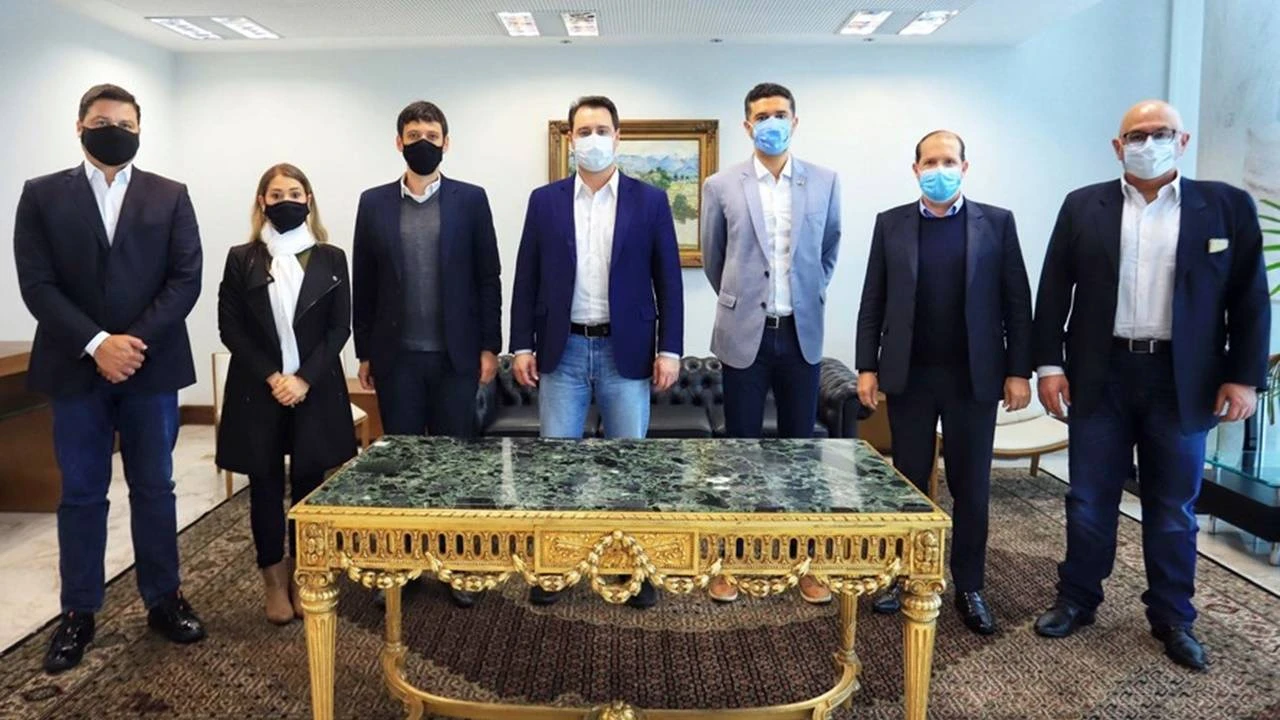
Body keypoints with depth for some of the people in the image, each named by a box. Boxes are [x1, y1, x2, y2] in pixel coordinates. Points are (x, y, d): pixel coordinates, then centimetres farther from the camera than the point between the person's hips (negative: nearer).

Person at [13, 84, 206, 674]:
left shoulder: (170, 197, 5)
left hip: (152, 367, 0)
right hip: (77, 370, 0)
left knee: (155, 489, 9)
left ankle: (163, 599, 21)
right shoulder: (41, 195, 4)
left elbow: (186, 279, -3)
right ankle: (78, 613, 20)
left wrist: (135, 341, -14)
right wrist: (96, 344, -16)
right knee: (80, 495, 8)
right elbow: (36, 284, -4)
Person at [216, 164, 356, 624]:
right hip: (258, 391, 0)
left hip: (315, 390, 0)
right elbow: (231, 328, -1)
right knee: (265, 485, 6)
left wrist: (305, 379, -12)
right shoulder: (242, 259, 3)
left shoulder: (330, 258, 3)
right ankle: (275, 582, 19)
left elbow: (340, 328, -1)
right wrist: (270, 377, -12)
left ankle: (303, 578, 19)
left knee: (308, 483, 5)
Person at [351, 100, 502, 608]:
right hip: (396, 356, 1)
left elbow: (488, 278, 1)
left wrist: (489, 347, -3)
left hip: (455, 355, -1)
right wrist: (364, 352, 5)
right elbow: (363, 283, 7)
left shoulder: (471, 200, 3)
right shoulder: (374, 203, 7)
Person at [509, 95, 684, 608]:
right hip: (562, 350, 1)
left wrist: (669, 349, -4)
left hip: (626, 351, -1)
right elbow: (527, 279, 6)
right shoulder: (545, 201, 6)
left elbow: (668, 281, 1)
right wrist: (522, 345, 0)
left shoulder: (649, 201, 2)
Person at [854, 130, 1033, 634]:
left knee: (971, 487, 7)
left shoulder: (997, 223, 2)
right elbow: (872, 303, 3)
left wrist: (1018, 371, -5)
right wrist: (868, 366, -3)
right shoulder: (890, 224, 4)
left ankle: (969, 588, 21)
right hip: (908, 376, 1)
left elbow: (1016, 303, 0)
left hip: (973, 377, 0)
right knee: (908, 482, 10)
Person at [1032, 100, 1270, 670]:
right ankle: (1077, 600, 25)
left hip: (1181, 381, 0)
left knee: (1173, 509, 10)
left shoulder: (1228, 207, 2)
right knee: (1089, 501, 10)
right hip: (1100, 375, 1)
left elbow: (1250, 299, 2)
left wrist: (1244, 377, -4)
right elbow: (1054, 290, 3)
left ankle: (1173, 618, 26)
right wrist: (1049, 365, -3)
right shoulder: (1083, 207, 3)